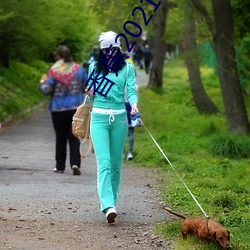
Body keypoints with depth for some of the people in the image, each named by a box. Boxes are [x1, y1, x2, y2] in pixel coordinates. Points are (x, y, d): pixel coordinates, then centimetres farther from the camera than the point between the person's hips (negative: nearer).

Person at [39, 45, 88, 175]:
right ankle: (75, 163, -14)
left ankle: (60, 166, 16)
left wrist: (42, 83, 9)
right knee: (74, 137, 3)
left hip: (58, 109, -2)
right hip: (76, 108, 2)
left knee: (60, 138, 10)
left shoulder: (54, 71, -9)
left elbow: (47, 90, -12)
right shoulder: (78, 69, 2)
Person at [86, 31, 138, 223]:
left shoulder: (127, 68, 6)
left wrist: (134, 104, -23)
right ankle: (108, 206, -23)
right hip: (99, 117, 0)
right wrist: (90, 93, -6)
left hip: (119, 118, 1)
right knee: (104, 162, -13)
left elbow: (131, 90, -3)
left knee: (116, 163, 8)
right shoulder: (94, 67, 10)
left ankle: (111, 200, 22)